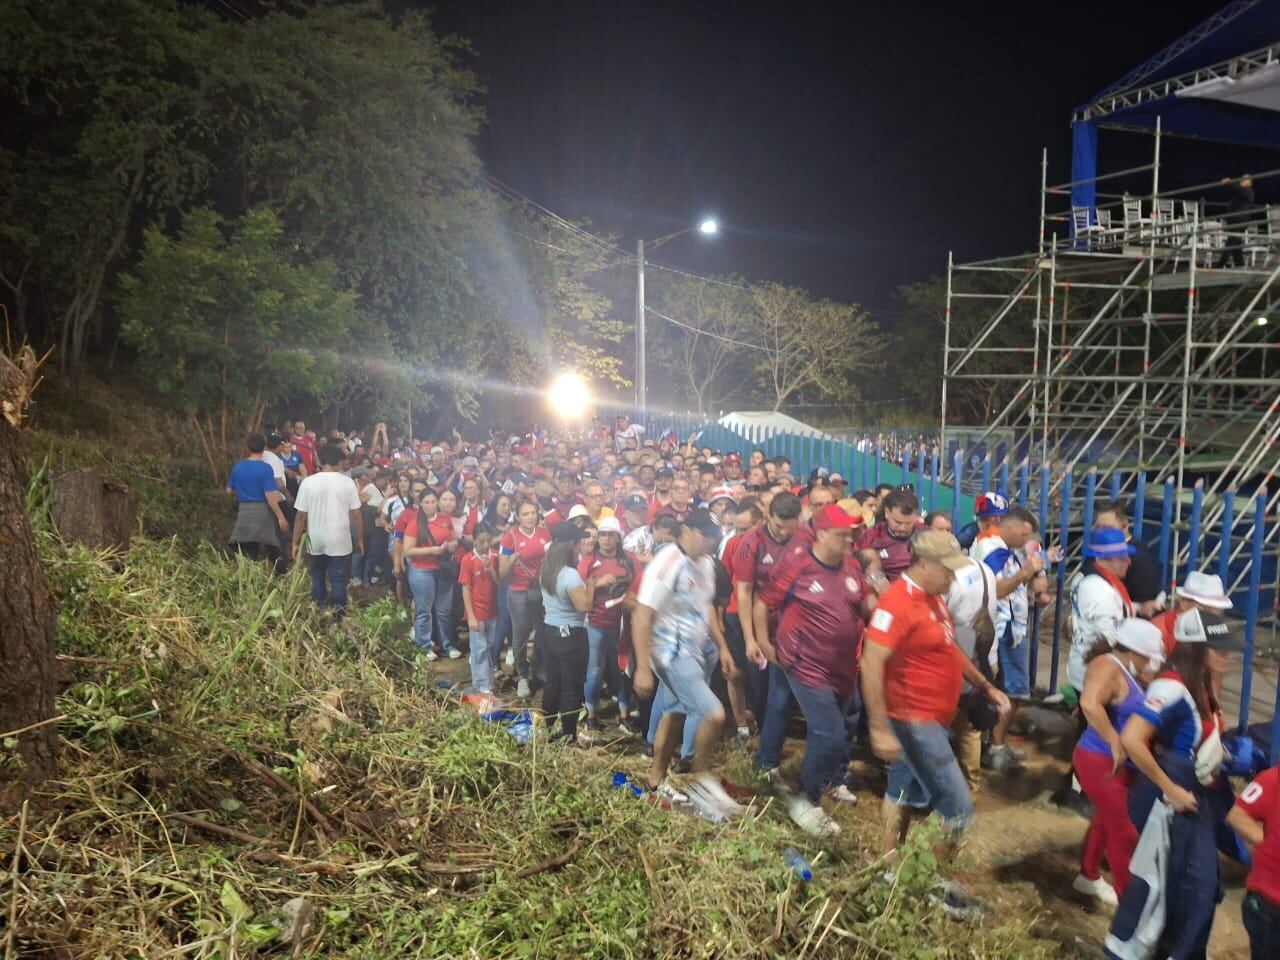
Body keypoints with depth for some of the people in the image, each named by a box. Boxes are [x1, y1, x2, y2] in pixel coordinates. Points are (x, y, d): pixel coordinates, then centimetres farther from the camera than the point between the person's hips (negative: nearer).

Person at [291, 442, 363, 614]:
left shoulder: (308, 482, -5)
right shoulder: (347, 482, -7)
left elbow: (301, 516, -5)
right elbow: (356, 515, -5)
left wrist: (296, 543, 4)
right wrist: (360, 539, 7)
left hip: (315, 541, 2)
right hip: (340, 541, -2)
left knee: (317, 579, 19)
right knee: (338, 581, 6)